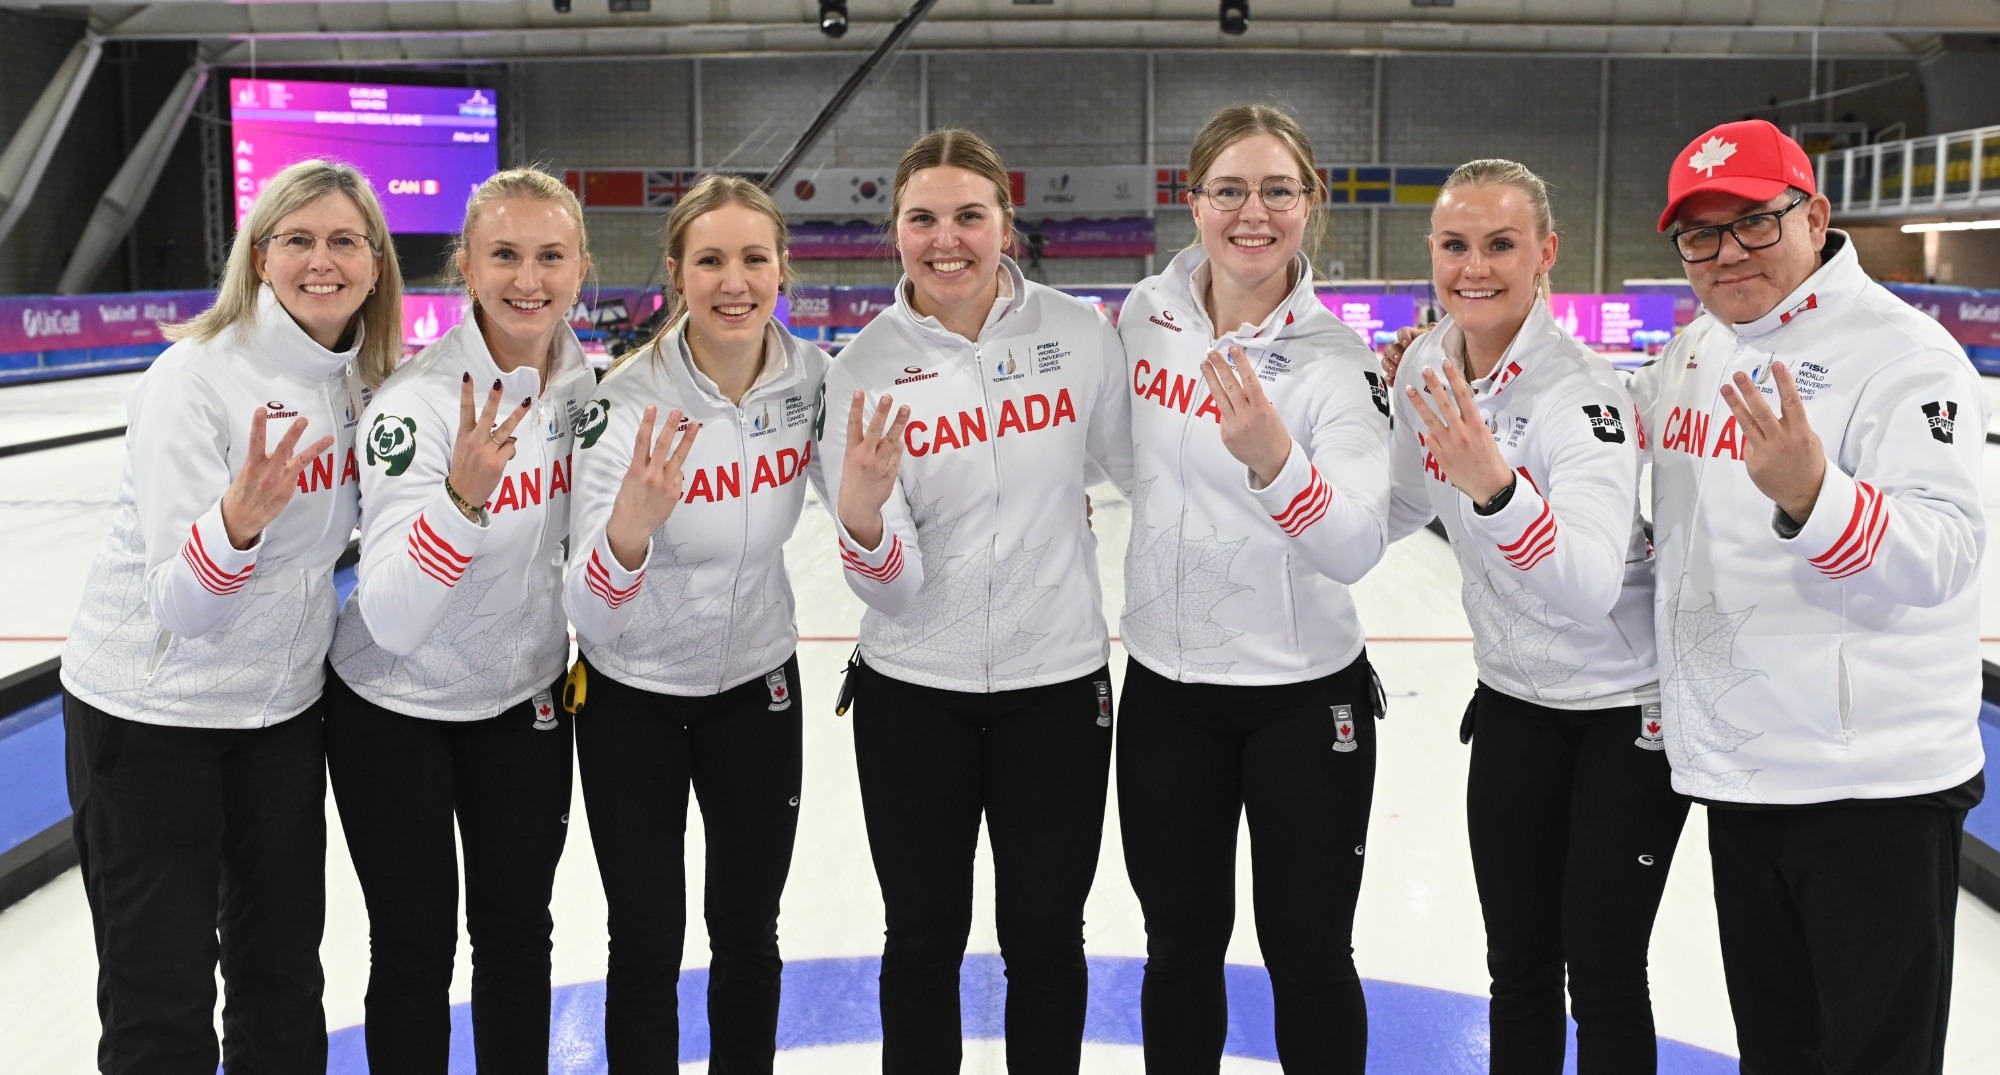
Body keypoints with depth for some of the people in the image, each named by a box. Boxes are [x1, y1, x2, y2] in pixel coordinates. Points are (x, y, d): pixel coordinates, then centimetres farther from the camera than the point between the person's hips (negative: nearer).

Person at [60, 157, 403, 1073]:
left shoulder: (365, 379, -1)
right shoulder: (194, 378, -20)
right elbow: (180, 603, -24)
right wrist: (238, 521, -43)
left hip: (284, 705, 6)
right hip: (149, 712, -6)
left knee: (284, 975, 18)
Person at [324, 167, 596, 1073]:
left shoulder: (590, 384, -9)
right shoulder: (415, 403, -26)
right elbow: (390, 621, -33)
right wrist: (461, 495, -45)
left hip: (526, 699, 5)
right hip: (395, 707, -4)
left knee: (517, 934, 16)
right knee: (415, 950, 8)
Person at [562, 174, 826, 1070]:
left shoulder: (809, 375, -12)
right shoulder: (626, 402, -24)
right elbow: (587, 608, -28)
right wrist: (629, 526, -46)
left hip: (758, 685, 3)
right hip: (633, 698, -3)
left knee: (748, 933, 15)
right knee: (647, 945, 7)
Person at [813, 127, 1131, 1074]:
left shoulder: (1080, 333, -8)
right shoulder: (864, 367, -7)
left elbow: (1127, 465, 8)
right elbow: (892, 586, -12)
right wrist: (861, 515, -31)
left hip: (1058, 683, 0)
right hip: (913, 691, 0)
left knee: (1045, 934, 13)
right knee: (925, 935, 13)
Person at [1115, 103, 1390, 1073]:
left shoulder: (1336, 363, -14)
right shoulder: (1145, 315, -2)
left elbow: (1356, 550, -27)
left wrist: (1272, 456, -41)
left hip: (1305, 698, -3)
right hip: (1165, 688, 4)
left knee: (1307, 955, 10)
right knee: (1181, 944, 17)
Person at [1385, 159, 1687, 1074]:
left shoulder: (1583, 395, -26)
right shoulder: (1427, 366, -6)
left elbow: (1591, 584, -40)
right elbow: (1401, 508, 11)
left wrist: (1495, 489, -54)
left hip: (1630, 707, -6)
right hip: (1514, 699, 6)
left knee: (1602, 976, 3)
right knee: (1518, 968, 15)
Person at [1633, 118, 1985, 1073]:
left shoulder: (1903, 351, -14)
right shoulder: (1693, 350, 9)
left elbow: (1944, 553, -25)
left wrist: (1810, 493, -43)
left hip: (1870, 785, -7)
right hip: (1739, 770, 7)